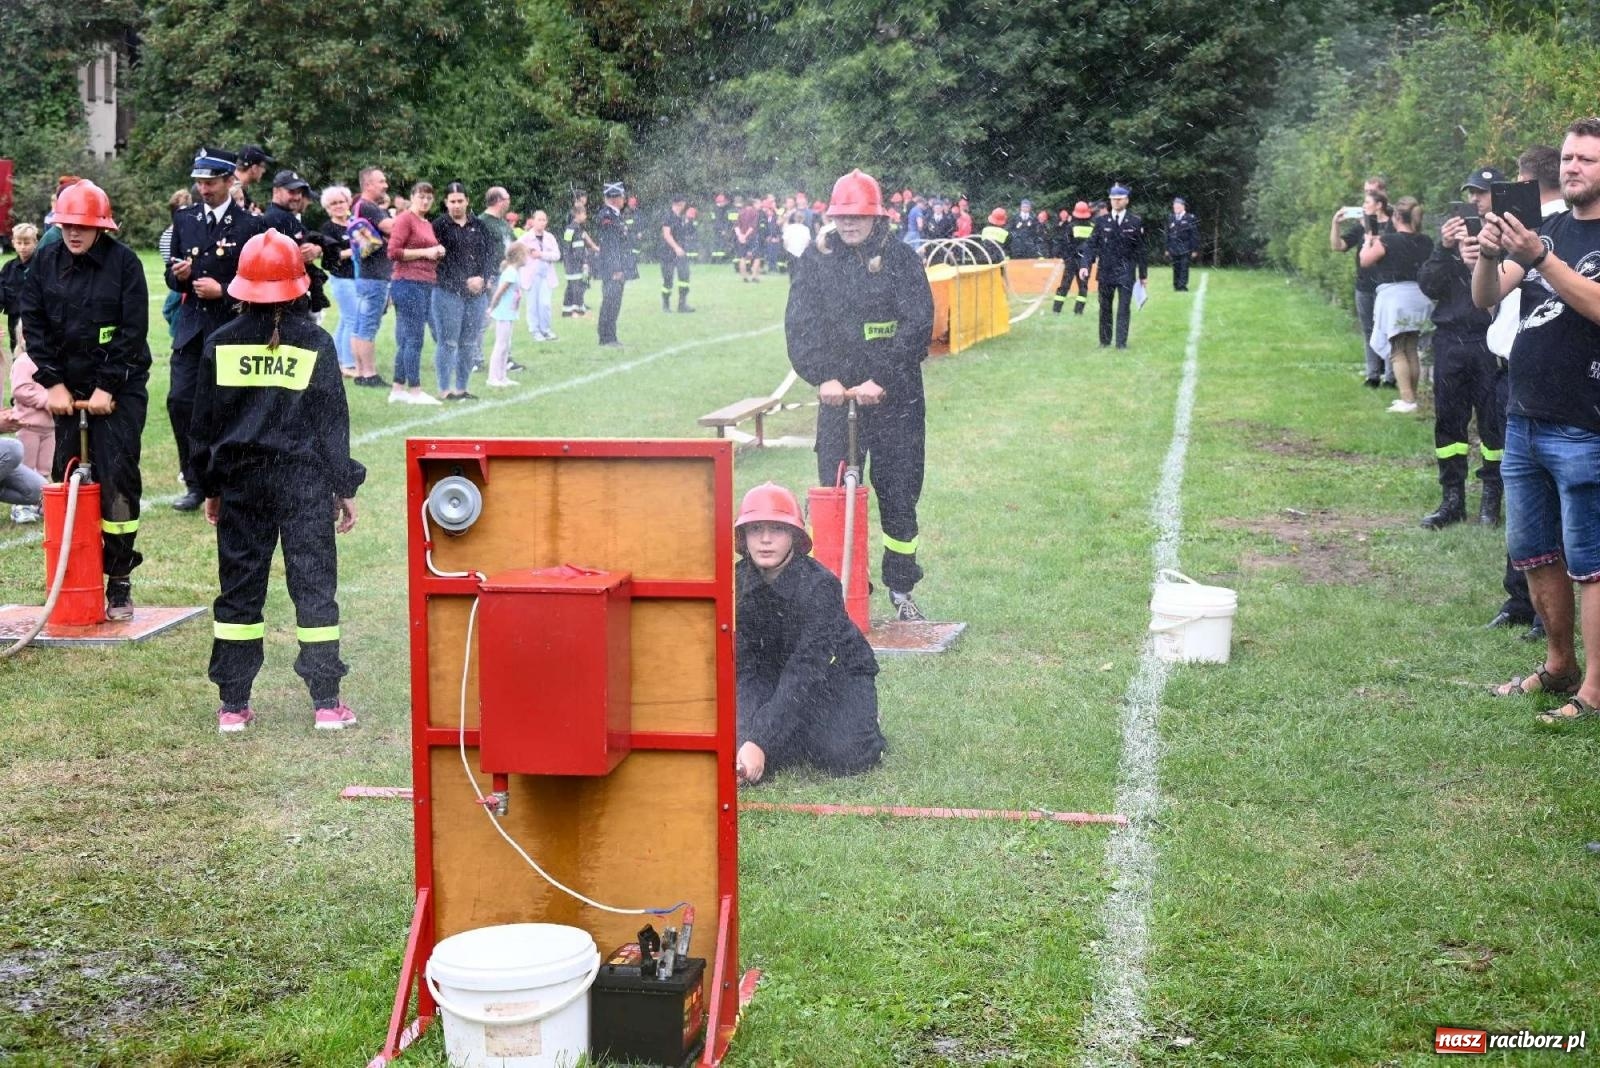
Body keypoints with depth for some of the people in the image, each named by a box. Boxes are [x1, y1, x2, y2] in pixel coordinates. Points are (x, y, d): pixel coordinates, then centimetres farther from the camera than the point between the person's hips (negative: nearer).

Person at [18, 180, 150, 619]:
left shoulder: (124, 262, -8)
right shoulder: (46, 260, 3)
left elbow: (134, 330, -11)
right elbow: (33, 323, 2)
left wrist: (107, 388, -15)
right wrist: (52, 382, -6)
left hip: (119, 387, -4)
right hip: (65, 385, 4)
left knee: (117, 480, -7)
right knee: (64, 479, 3)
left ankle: (119, 583, 1)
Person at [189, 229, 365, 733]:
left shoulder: (222, 343, 0)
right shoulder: (316, 343, -5)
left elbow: (204, 423, 5)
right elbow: (334, 422, -3)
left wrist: (210, 486, 15)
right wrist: (345, 488, 4)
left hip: (240, 482, 2)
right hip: (305, 482, -2)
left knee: (239, 586, 8)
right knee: (314, 583, 3)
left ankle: (233, 704, 10)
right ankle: (326, 702, 4)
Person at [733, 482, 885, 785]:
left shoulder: (819, 586, -28)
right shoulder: (738, 584, -13)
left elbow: (805, 671, -34)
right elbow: (743, 669, -15)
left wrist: (761, 743, -41)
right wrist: (749, 737, -32)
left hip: (838, 672, -4)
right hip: (776, 675, 4)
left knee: (844, 757, -28)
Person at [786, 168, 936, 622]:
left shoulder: (901, 258, 0)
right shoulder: (816, 259, 4)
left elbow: (917, 324, -9)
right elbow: (800, 324, -1)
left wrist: (881, 380, -18)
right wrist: (824, 377, -16)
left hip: (896, 399, -1)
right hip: (837, 397, 1)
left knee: (899, 498, 7)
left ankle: (901, 589, 20)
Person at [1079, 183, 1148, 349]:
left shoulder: (1135, 222, 1)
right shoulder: (1101, 221, 3)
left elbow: (1140, 249, 4)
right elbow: (1091, 245, 0)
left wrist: (1143, 273, 5)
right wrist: (1084, 265, -13)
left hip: (1126, 272, -2)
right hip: (1106, 271, 2)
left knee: (1123, 308, -5)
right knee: (1105, 308, 8)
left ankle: (1121, 342, -2)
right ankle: (1104, 341, 18)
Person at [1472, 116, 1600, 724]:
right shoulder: (1546, 230, 13)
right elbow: (1486, 300, 4)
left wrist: (1540, 259, -30)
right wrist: (1489, 254, -16)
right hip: (1524, 422, 7)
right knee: (1532, 554, 15)